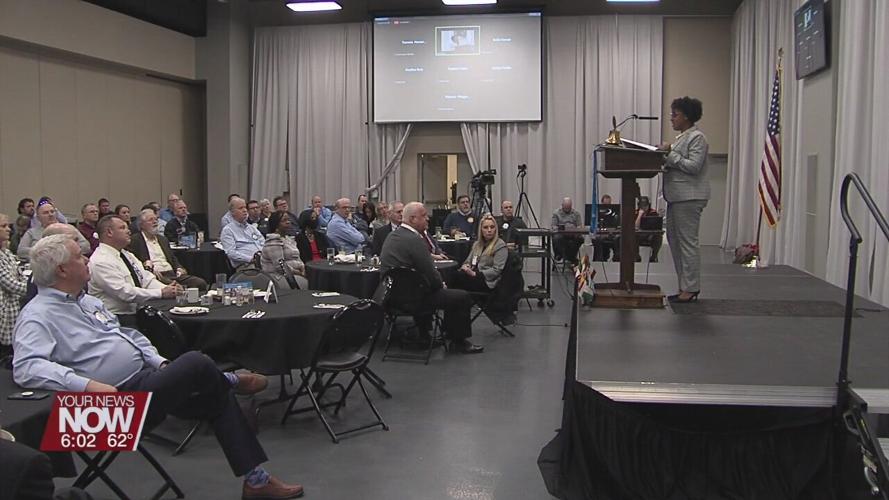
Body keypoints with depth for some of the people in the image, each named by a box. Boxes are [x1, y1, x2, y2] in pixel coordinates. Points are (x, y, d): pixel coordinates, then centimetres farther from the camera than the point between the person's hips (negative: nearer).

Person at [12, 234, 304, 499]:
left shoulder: (87, 301, 16)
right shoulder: (37, 315, -12)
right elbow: (26, 367, -27)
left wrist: (160, 363, 8)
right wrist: (86, 384, -37)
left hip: (148, 377, 9)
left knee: (220, 398, 2)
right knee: (196, 363, -25)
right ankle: (231, 380, 13)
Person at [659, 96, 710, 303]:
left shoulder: (697, 137, -9)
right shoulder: (682, 136, 20)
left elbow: (693, 166, -19)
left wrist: (670, 154, -16)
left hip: (689, 197, -10)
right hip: (676, 196, 10)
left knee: (688, 241, -8)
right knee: (674, 240, 11)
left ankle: (691, 288, -3)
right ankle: (684, 286, 17)